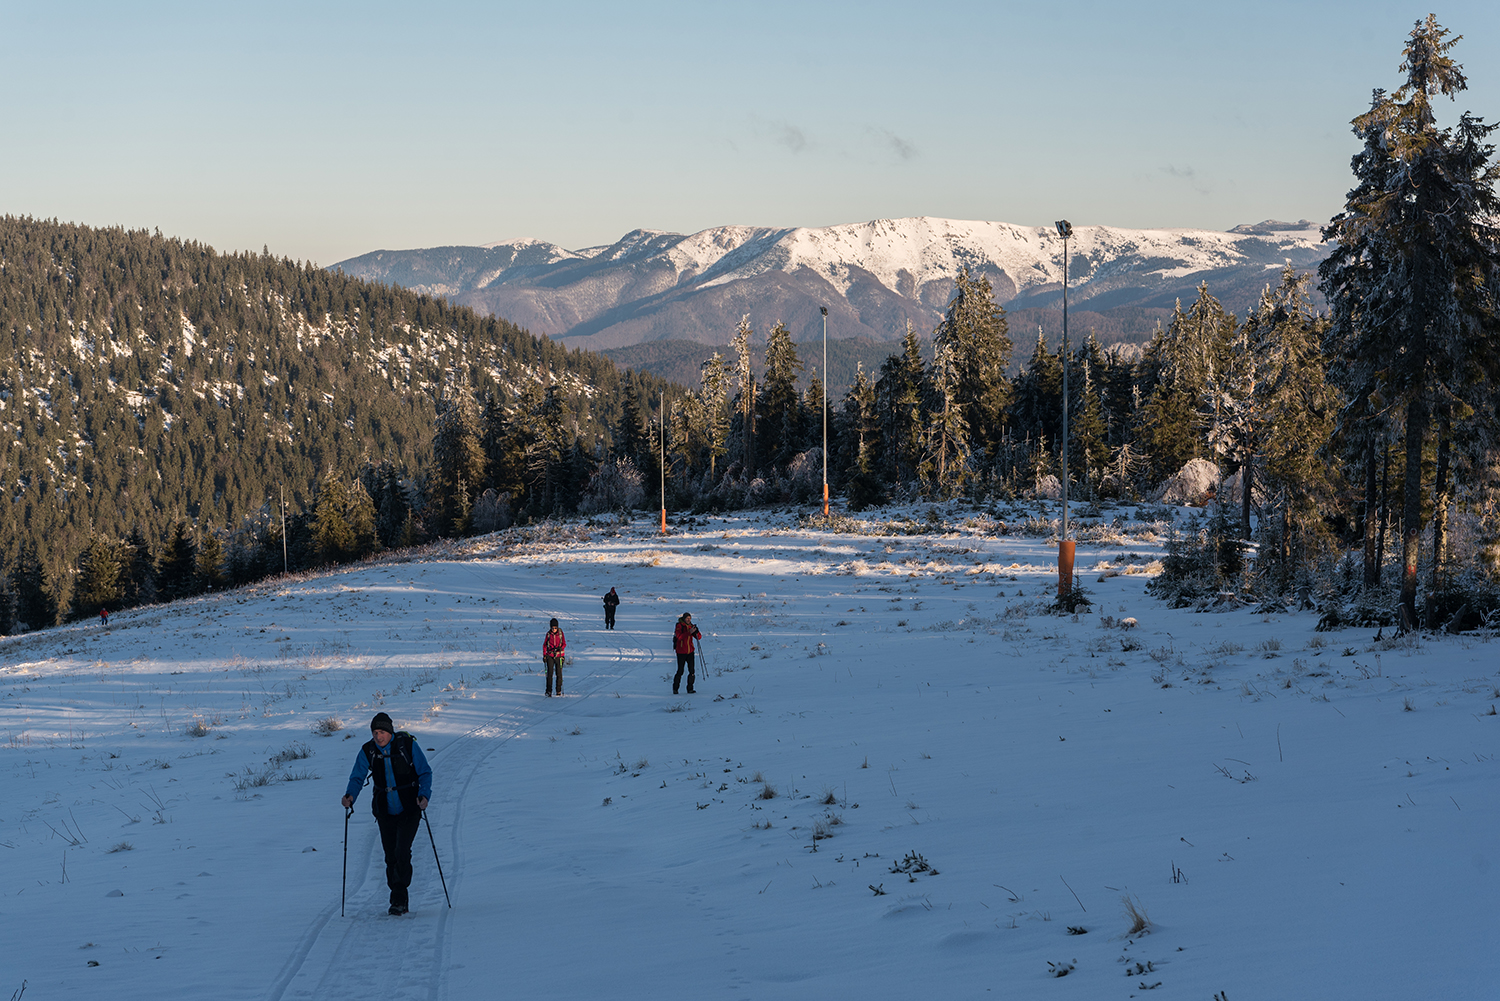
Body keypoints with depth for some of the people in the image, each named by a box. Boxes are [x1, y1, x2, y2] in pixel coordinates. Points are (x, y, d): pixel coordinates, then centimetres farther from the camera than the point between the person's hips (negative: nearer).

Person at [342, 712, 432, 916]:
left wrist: (424, 794, -21)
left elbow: (425, 773, -5)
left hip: (409, 810, -3)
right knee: (391, 857, 6)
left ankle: (398, 900, -12)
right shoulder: (367, 751, -4)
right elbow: (357, 777, -3)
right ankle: (400, 903, 19)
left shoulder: (407, 745, -12)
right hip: (385, 812, 3)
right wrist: (350, 795, -24)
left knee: (402, 852, -17)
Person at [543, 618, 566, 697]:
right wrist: (544, 655, 2)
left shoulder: (560, 633, -2)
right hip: (550, 655, 0)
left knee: (559, 673, 1)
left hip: (559, 655, 0)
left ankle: (559, 690, 14)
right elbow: (544, 645, 7)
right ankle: (549, 691, -7)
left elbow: (564, 644, 3)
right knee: (550, 673, -7)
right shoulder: (548, 634, -1)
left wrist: (561, 648, -19)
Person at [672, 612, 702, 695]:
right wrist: (689, 632, -31)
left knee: (692, 671, -1)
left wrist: (696, 631, -19)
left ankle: (690, 689, 5)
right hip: (681, 652, -5)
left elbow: (699, 637, 2)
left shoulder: (691, 626, 7)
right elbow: (679, 637, -23)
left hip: (690, 651, 5)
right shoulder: (679, 626, -7)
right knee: (680, 671, -3)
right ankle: (675, 689, 12)